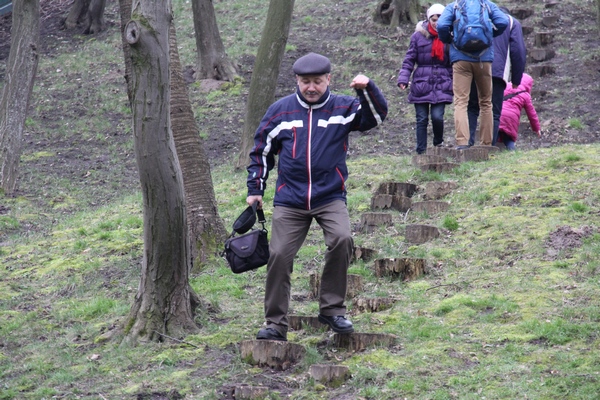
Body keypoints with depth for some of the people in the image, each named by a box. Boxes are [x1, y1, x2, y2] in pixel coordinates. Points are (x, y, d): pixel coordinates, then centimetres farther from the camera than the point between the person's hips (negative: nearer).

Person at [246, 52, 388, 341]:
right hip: (289, 202, 1)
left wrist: (367, 89, -25)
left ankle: (332, 309, -9)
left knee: (342, 240, -25)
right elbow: (261, 150, 13)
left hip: (330, 198, -1)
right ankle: (275, 323, 7)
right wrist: (255, 189, 9)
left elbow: (377, 116, -9)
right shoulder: (280, 111, 5)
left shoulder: (343, 109, 2)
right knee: (279, 256, -6)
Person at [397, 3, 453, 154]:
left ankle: (438, 143, 17)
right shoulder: (418, 36, 2)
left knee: (437, 116, -12)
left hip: (441, 85, 0)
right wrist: (403, 79, -7)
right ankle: (421, 152, 9)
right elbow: (409, 60, 3)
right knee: (422, 119, 1)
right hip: (421, 84, 0)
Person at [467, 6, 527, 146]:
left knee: (472, 109, 12)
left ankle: (467, 142, -4)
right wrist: (516, 80, 9)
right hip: (497, 71, -2)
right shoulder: (512, 23, 17)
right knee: (494, 113, 1)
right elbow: (518, 51, 6)